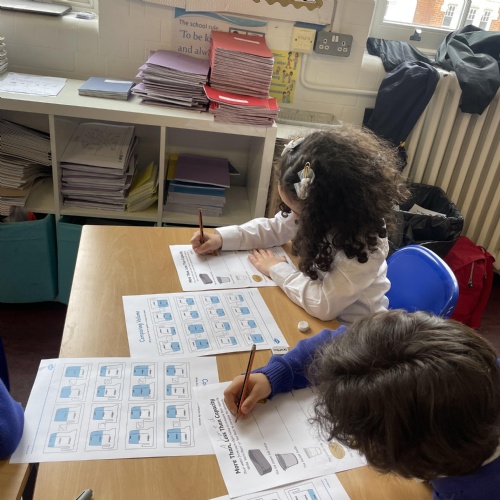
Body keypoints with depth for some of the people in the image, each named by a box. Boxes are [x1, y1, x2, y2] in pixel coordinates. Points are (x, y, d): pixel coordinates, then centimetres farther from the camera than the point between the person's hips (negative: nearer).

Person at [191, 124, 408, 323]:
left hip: (350, 329, -6)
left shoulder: (365, 244, -34)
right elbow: (274, 228, 0)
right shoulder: (315, 211, -15)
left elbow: (324, 305, -34)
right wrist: (221, 237, -11)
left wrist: (278, 270, -23)